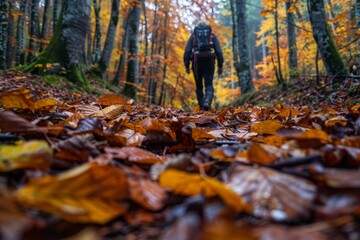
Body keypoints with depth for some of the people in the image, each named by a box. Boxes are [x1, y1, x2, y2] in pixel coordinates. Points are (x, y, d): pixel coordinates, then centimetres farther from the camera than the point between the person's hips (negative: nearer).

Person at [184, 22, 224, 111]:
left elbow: (187, 51, 4)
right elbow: (219, 51, 6)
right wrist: (220, 66, 7)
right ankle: (207, 102, -27)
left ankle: (202, 106, 10)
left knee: (199, 86, 12)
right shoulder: (212, 36, 17)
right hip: (209, 62, 0)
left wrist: (187, 65, 3)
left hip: (196, 62, 1)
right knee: (209, 85, -1)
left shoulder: (193, 36, 17)